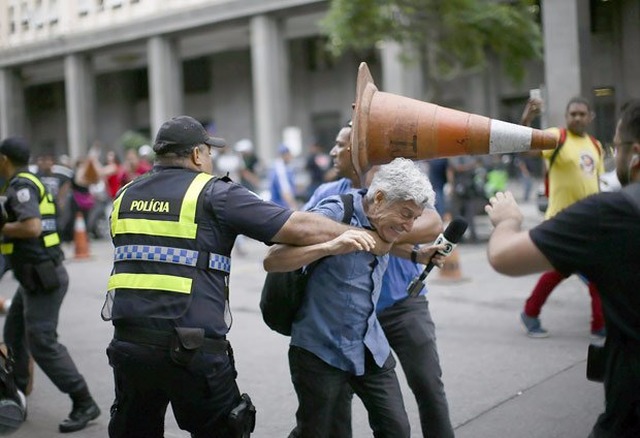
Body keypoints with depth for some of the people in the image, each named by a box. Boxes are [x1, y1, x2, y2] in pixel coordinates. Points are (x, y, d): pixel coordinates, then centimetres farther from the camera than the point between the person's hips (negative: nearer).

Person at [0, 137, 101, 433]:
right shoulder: (31, 182, 15)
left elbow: (32, 227, -27)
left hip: (42, 277, -10)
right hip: (35, 276, 10)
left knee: (42, 343, -8)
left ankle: (84, 404, -4)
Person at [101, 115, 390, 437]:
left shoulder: (125, 197, 14)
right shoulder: (213, 194, -3)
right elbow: (300, 227, -6)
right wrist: (363, 238, 4)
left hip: (128, 342, 6)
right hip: (190, 349, -5)